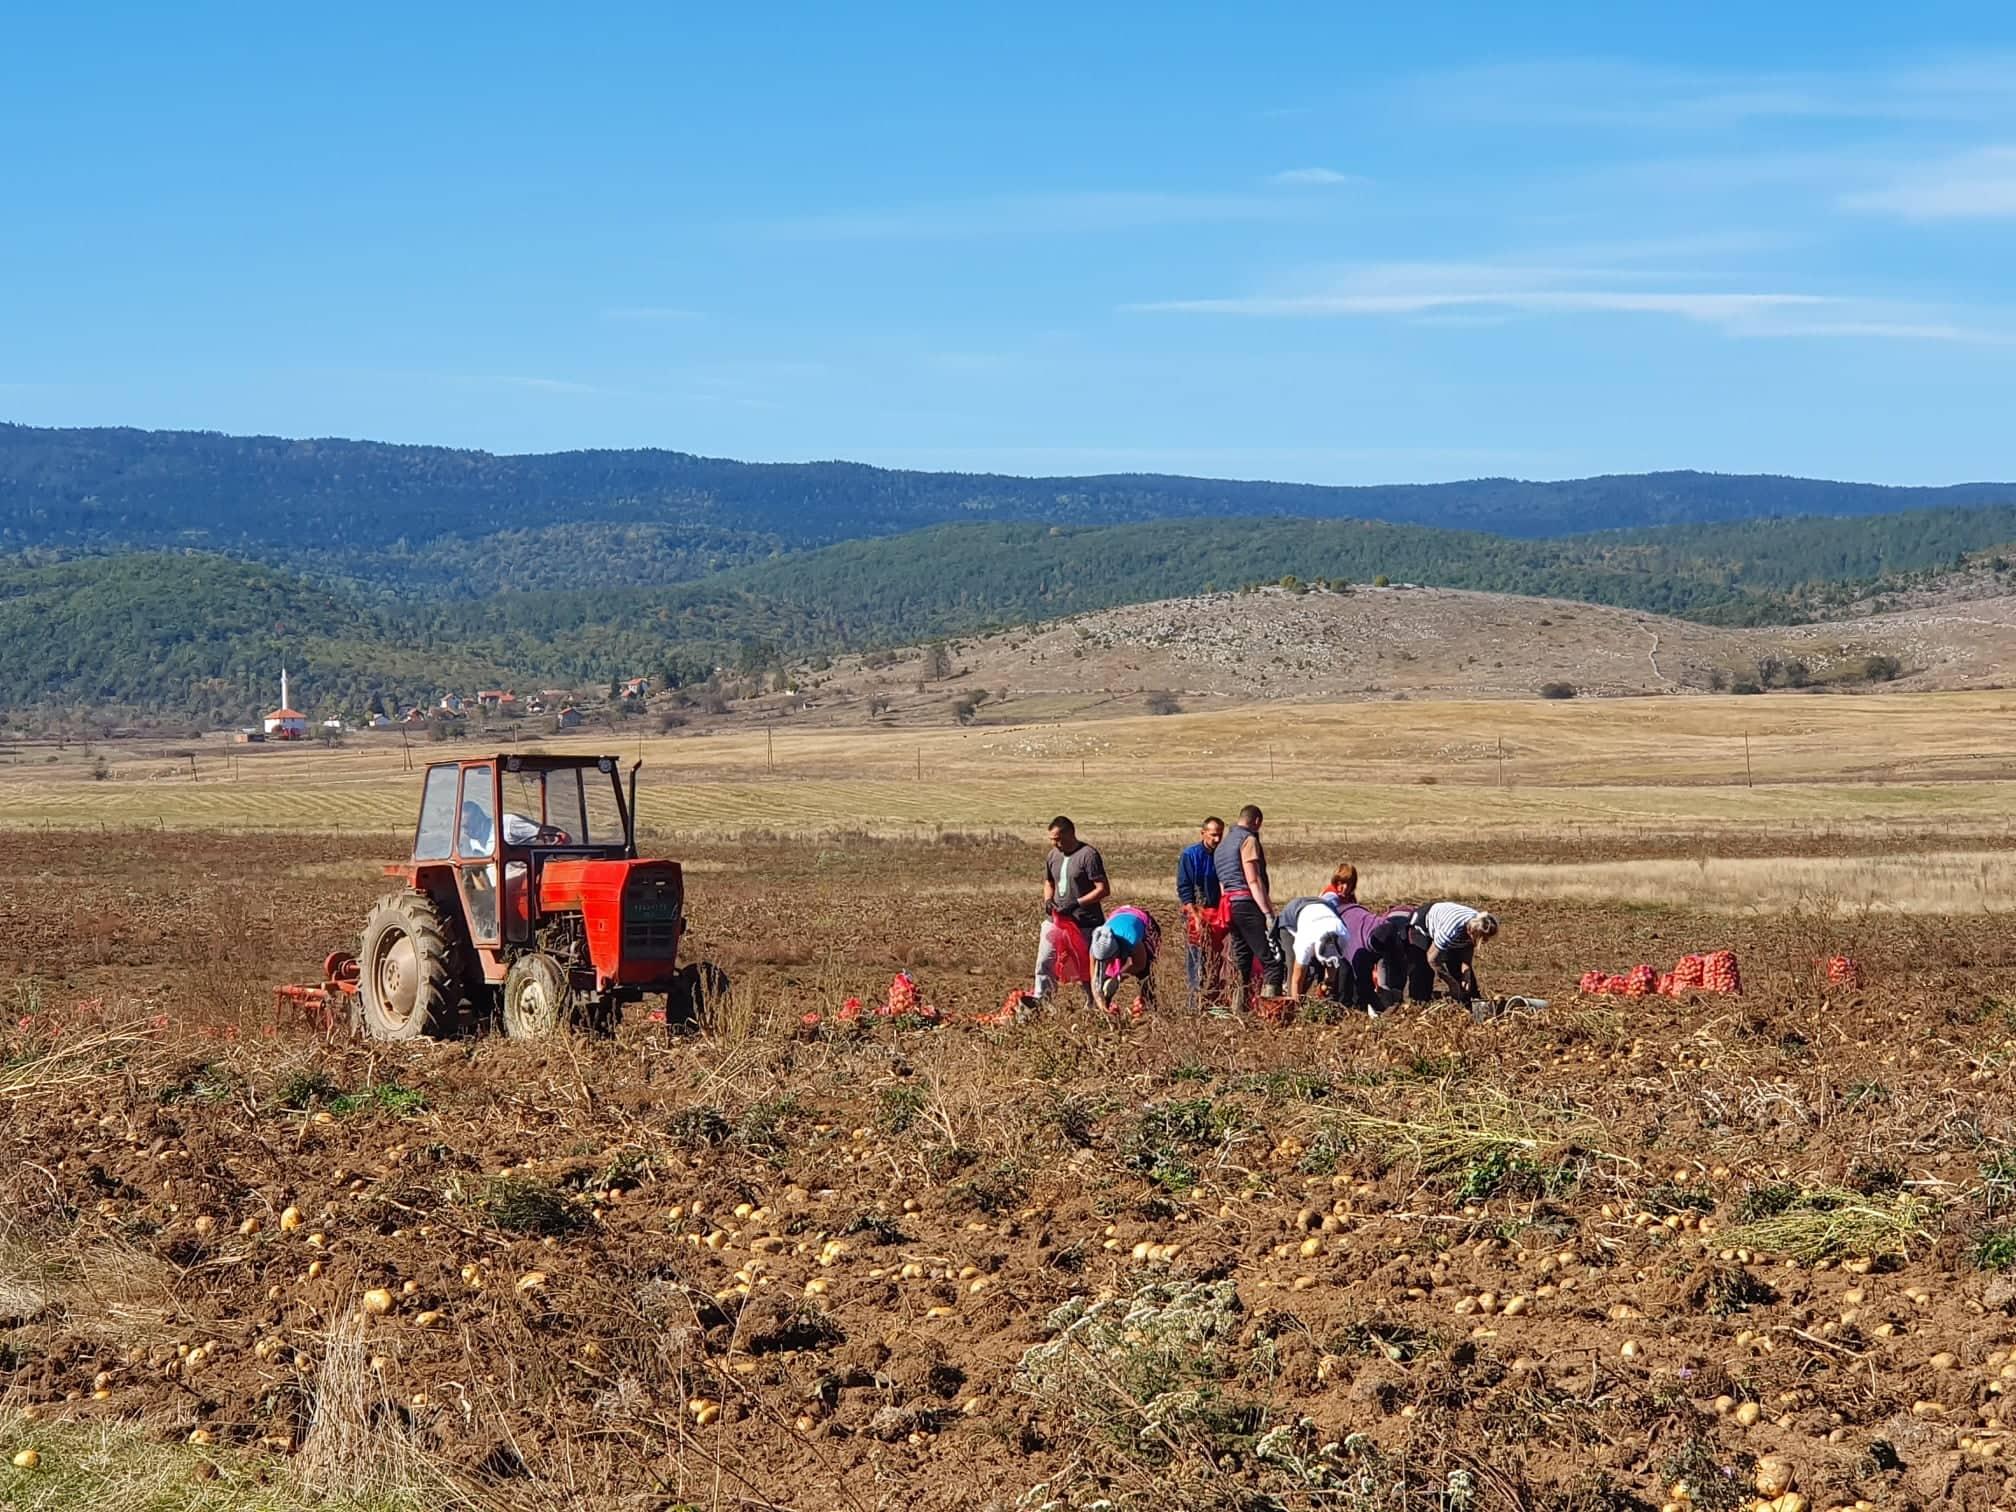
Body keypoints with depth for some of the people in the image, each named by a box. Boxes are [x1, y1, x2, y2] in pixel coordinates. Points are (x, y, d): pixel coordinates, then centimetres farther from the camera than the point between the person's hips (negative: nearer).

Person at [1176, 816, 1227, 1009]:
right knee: (1198, 964, -7)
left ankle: (1217, 1003, 8)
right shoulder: (1190, 856, -3)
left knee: (1218, 964, 4)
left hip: (1220, 915, 5)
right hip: (1198, 914, -5)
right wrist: (1196, 917, -15)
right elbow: (1183, 889, -7)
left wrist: (1227, 915, 8)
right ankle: (1197, 1005, -7)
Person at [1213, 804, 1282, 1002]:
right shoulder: (1248, 840, -5)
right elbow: (1253, 881, -14)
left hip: (1230, 905, 9)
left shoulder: (1221, 846, 23)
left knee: (1242, 962, 10)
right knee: (1272, 960, -12)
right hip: (1248, 904, -9)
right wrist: (1268, 913, -18)